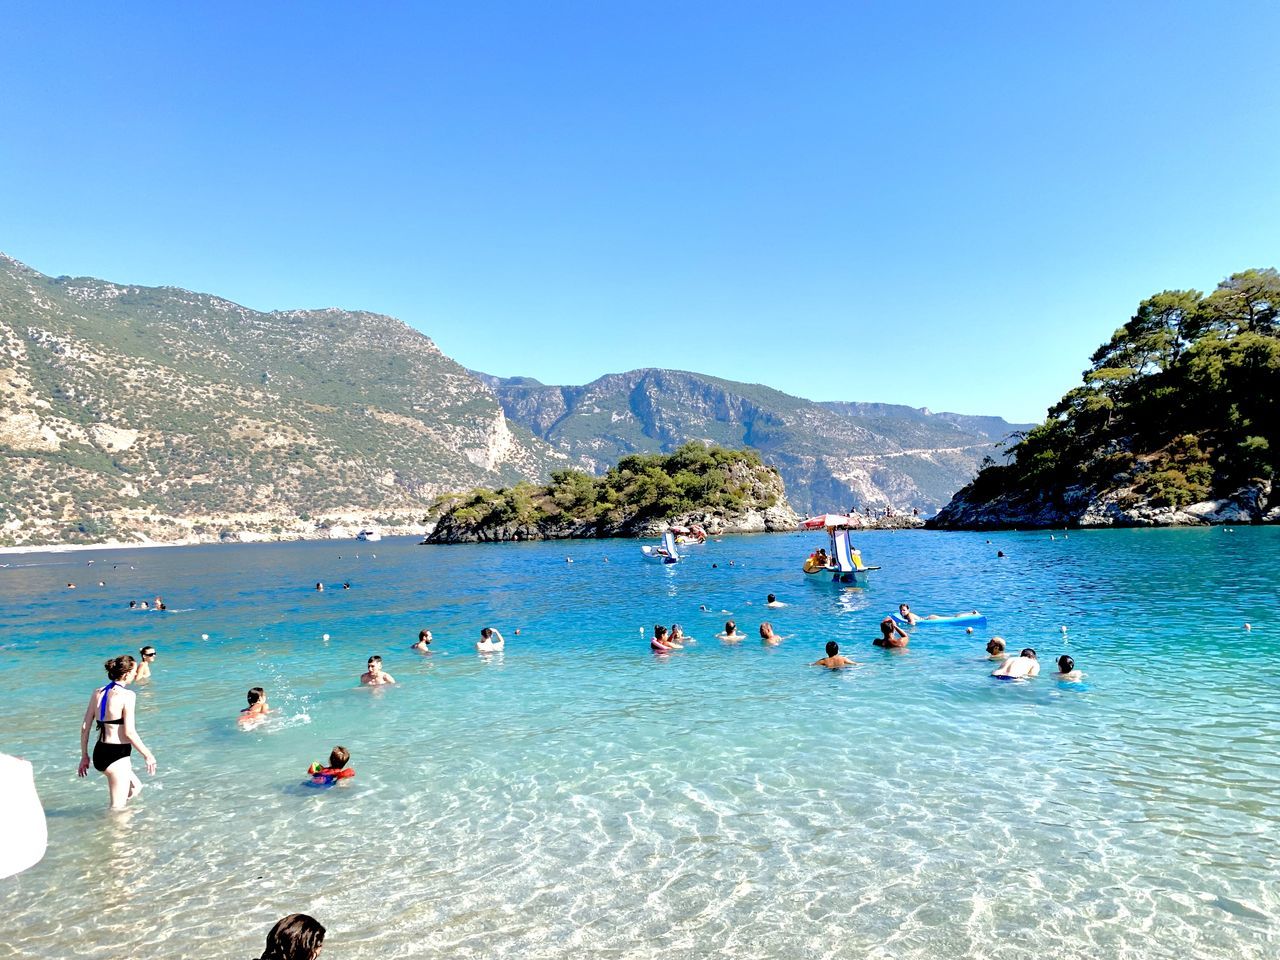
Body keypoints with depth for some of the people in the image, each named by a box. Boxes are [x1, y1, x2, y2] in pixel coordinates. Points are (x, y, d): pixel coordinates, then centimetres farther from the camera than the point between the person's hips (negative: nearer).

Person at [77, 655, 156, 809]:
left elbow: (85, 726, 9)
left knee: (136, 787, 27)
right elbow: (129, 732, -19)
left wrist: (84, 755, 19)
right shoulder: (127, 695, -16)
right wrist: (148, 755, -8)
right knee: (118, 808, 7)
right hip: (117, 755, -8)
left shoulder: (98, 692, 6)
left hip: (99, 752, 8)